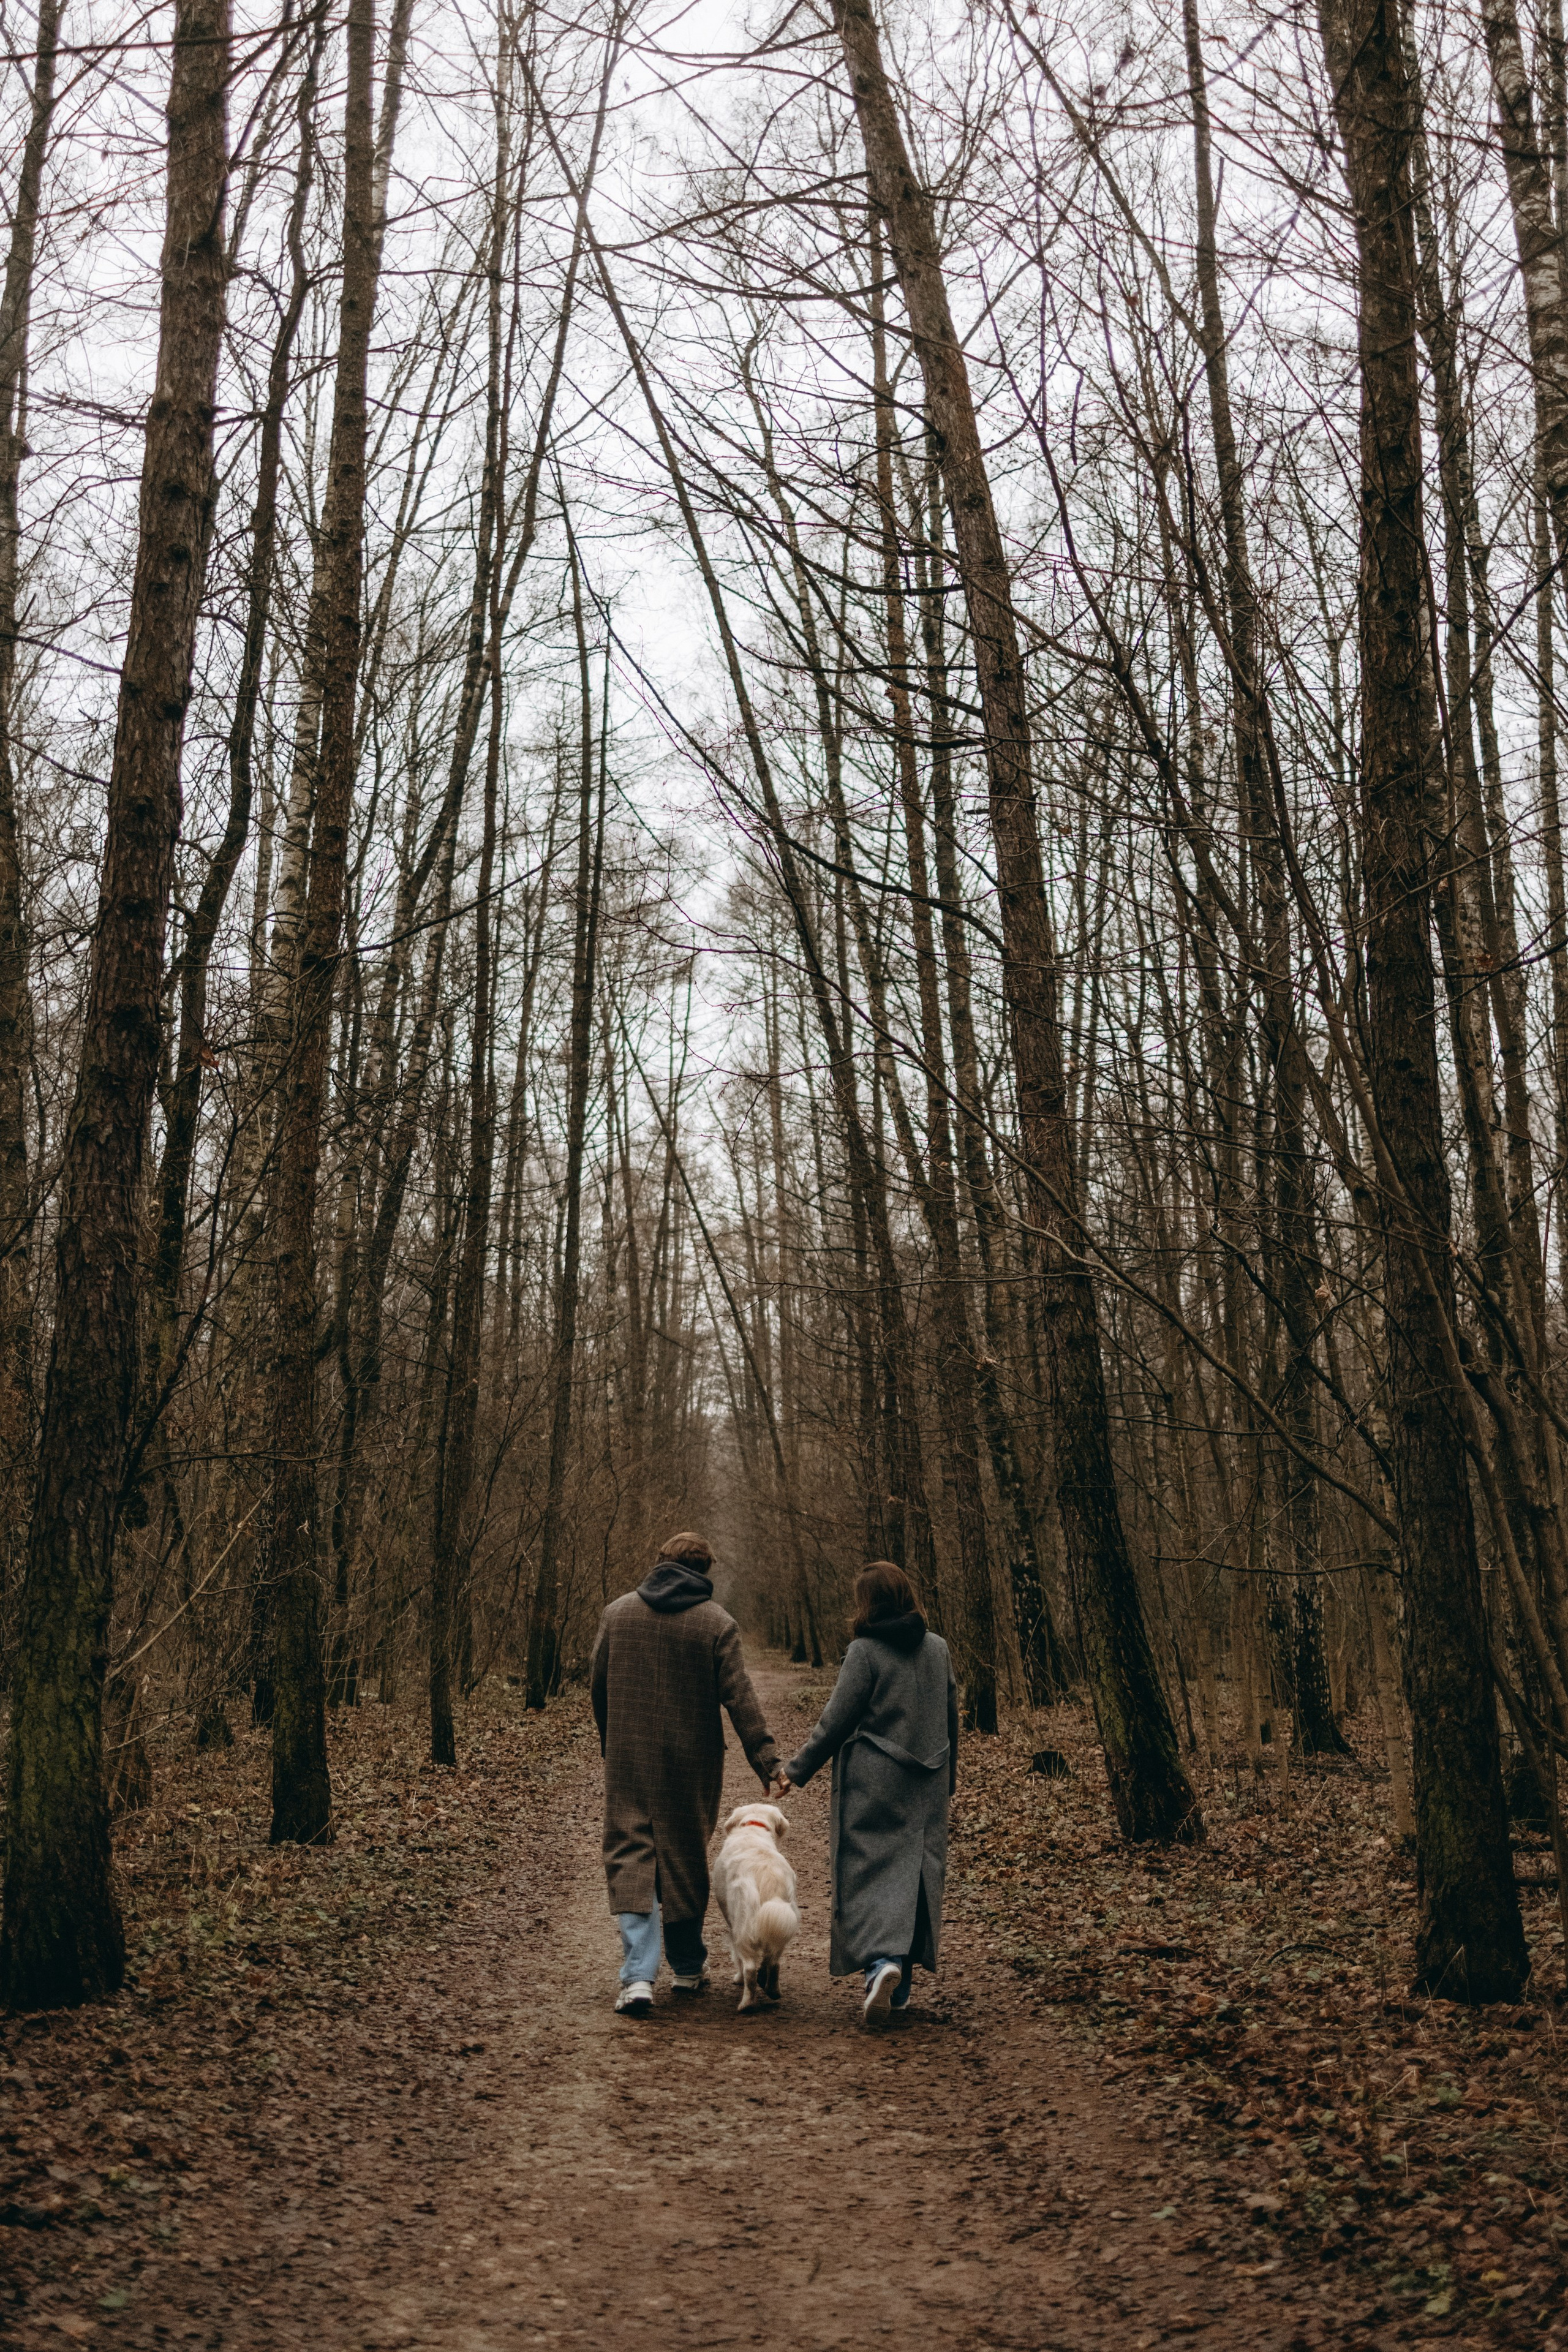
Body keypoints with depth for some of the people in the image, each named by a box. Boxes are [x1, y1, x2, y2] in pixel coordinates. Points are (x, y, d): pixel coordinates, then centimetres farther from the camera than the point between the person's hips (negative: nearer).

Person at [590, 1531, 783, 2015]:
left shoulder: (617, 1612, 4)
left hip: (628, 1762, 1)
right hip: (691, 1764, -1)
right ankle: (689, 1967, 26)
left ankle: (638, 1975, -12)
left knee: (631, 1862, 1)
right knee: (684, 1861, 13)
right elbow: (740, 1699, -9)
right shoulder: (717, 1623, -5)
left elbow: (598, 1687, 10)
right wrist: (767, 1761, -6)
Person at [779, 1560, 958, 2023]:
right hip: (926, 1787, 5)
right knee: (918, 1873, 10)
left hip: (873, 1783, -5)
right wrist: (948, 1774, 27)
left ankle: (882, 1959, -21)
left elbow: (836, 1721, -10)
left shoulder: (865, 1652, -12)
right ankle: (901, 1985, 16)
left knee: (869, 1871, 0)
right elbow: (950, 1716, 15)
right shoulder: (938, 1648, 6)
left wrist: (798, 1770, 0)